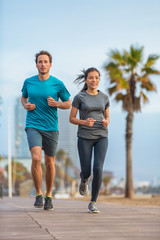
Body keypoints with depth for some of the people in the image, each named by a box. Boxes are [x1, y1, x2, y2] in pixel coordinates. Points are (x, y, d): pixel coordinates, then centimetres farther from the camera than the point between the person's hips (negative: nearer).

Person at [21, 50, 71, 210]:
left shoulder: (57, 84, -2)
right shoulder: (28, 82, 2)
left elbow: (68, 104, 7)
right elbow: (23, 97, 22)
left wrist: (56, 104, -12)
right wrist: (25, 105, 0)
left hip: (51, 128, 1)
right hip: (33, 126, -1)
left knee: (50, 163, 8)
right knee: (36, 158, -21)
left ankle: (48, 196, 28)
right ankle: (38, 194, -4)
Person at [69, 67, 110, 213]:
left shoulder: (104, 98, 8)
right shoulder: (79, 97, 0)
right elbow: (71, 119, 2)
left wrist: (106, 123, -7)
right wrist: (84, 122, -17)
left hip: (101, 137, 1)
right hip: (85, 137, -1)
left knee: (98, 169, -14)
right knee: (86, 171, 0)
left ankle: (93, 203, -2)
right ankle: (84, 180, 39)